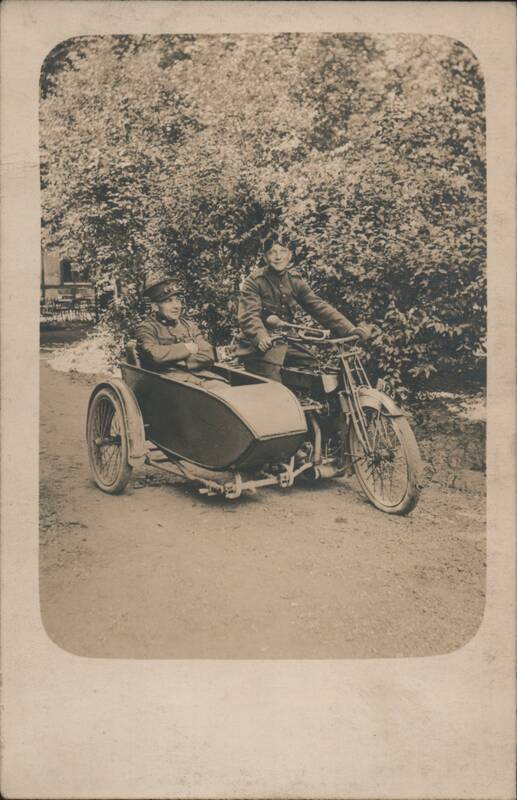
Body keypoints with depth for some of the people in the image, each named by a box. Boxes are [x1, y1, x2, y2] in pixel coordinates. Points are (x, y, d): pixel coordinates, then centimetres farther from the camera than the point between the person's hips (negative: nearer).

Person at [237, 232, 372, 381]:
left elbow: (318, 307, 0)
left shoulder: (295, 280, 8)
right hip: (261, 347, -5)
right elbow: (249, 315, -21)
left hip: (286, 344, 5)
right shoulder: (254, 282, -8)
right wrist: (260, 337, -44)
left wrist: (350, 330, -12)